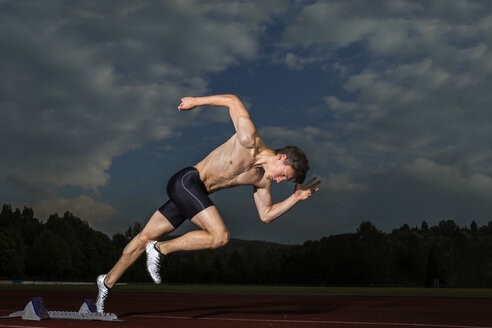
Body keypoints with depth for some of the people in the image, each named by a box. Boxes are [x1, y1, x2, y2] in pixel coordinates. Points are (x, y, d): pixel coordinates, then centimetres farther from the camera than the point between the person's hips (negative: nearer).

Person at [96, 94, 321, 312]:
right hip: (187, 181, -8)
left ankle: (108, 282, 24)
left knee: (148, 236, 13)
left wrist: (295, 198, 2)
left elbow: (266, 215, 11)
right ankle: (160, 249, -8)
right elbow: (233, 100, -10)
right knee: (220, 236, -20)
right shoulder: (249, 141, -17)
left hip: (195, 194, 8)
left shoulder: (264, 179, 6)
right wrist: (196, 101, -5)